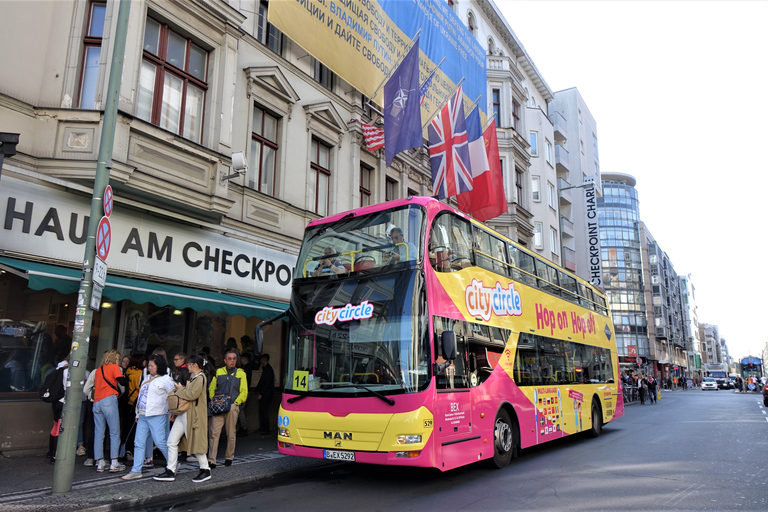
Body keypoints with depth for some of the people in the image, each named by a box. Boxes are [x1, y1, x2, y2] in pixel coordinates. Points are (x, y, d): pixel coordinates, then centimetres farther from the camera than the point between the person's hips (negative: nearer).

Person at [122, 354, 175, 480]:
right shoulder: (147, 379, 18)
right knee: (139, 443, 5)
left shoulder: (165, 379, -6)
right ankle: (136, 471, 11)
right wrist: (138, 414, 20)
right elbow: (141, 397, 23)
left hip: (157, 416, -7)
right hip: (143, 416, 8)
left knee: (161, 442, -6)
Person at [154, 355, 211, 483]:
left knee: (195, 442, -3)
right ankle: (170, 472, 12)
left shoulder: (200, 378, -14)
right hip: (183, 413, 10)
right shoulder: (192, 377, 17)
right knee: (172, 441, 6)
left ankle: (206, 471, 11)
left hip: (193, 415, -10)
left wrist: (180, 389, -10)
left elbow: (191, 395, -23)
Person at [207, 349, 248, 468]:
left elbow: (244, 392, 6)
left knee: (231, 434, 6)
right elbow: (211, 388, 17)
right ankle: (211, 460, -5)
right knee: (214, 433, -7)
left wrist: (235, 402, -5)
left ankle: (229, 458, 20)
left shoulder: (241, 373, 8)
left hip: (232, 406, 0)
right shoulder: (218, 372, 12)